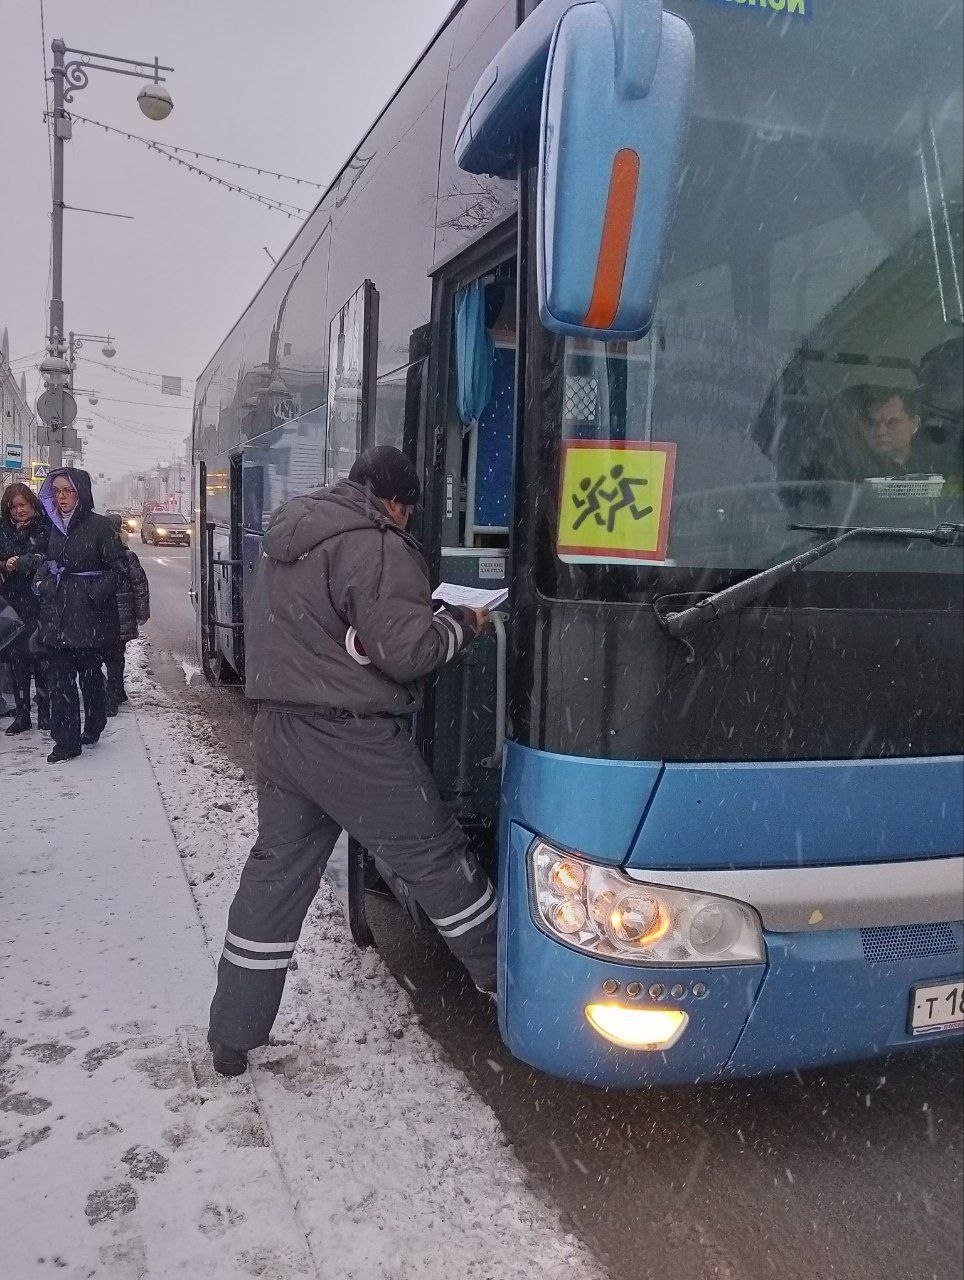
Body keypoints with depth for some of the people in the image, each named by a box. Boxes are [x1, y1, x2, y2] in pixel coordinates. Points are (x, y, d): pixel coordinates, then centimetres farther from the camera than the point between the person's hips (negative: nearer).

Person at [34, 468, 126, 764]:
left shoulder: (98, 525, -8)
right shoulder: (55, 525, 11)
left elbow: (118, 568, -7)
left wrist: (96, 593, -16)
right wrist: (40, 582, 5)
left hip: (88, 613, -5)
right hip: (56, 612, 5)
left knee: (89, 673, 8)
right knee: (59, 677, 1)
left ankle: (93, 726, 29)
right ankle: (66, 742, 5)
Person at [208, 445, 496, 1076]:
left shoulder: (287, 539, 14)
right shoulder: (374, 546, -16)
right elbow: (405, 650, -21)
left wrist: (426, 613, 16)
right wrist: (463, 623, -3)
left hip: (280, 728, 8)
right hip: (352, 741, -8)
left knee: (275, 871, 14)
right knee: (435, 858, 9)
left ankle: (231, 1038, 21)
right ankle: (503, 975, 28)